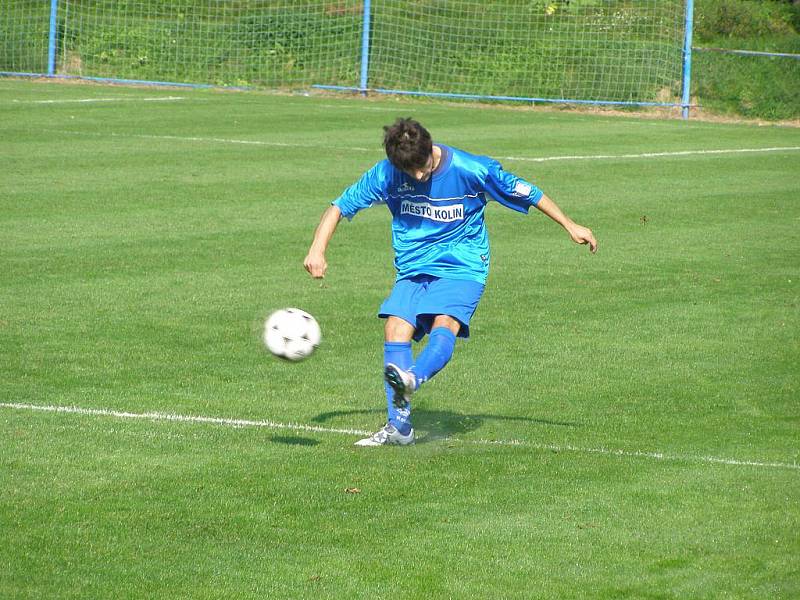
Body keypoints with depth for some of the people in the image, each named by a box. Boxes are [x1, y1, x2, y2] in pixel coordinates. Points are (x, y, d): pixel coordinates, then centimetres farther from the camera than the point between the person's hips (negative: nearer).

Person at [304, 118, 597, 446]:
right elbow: (340, 206, 3)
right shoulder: (386, 174, -7)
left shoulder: (471, 170, -13)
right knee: (395, 329, -17)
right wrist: (317, 250, -10)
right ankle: (398, 426, -18)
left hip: (462, 267, -3)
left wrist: (571, 226, 5)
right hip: (412, 268, 3)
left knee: (445, 324, -29)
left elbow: (527, 192, -1)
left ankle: (411, 380, -56)